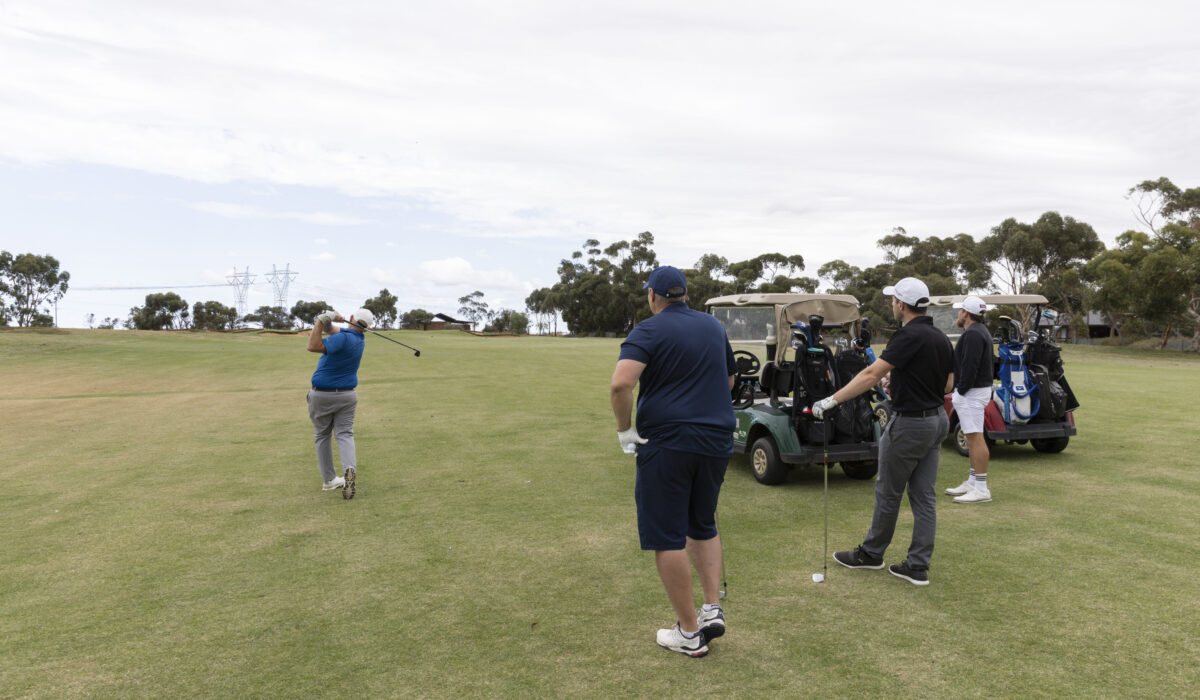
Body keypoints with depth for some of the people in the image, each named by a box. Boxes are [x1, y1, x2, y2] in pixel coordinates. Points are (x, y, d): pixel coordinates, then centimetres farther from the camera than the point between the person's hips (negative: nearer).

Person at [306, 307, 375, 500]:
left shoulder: (344, 338, -22)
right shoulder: (360, 338, 2)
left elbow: (313, 347, -30)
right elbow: (332, 330, 9)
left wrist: (321, 320, -27)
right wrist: (325, 322, -12)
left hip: (322, 395, -4)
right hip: (347, 395, 4)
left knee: (322, 436, 13)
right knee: (345, 435, 0)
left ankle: (329, 480, 15)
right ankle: (349, 468, -28)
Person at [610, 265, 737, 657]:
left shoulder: (649, 331, -8)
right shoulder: (714, 327, 12)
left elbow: (622, 383, -24)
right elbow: (729, 379, 24)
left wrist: (624, 430, -11)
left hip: (667, 443, -6)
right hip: (716, 440, 6)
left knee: (667, 537, 4)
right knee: (703, 526, 23)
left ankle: (689, 633, 10)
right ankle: (713, 609, 14)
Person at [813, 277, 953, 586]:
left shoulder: (909, 336, -19)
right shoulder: (942, 338, 8)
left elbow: (871, 374, -25)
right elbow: (947, 386, 15)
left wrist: (832, 400, -25)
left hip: (910, 424, -8)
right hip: (937, 420, 9)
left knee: (888, 492, 7)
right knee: (924, 495, 9)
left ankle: (871, 553, 23)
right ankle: (918, 566, 13)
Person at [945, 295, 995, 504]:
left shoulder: (973, 334, -16)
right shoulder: (980, 331, 19)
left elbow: (970, 367, -24)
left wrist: (961, 391, -16)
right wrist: (958, 391, 18)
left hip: (972, 392, -12)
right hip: (975, 390, 12)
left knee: (975, 438, -11)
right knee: (973, 438, 16)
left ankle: (981, 489, -9)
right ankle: (973, 482, 24)